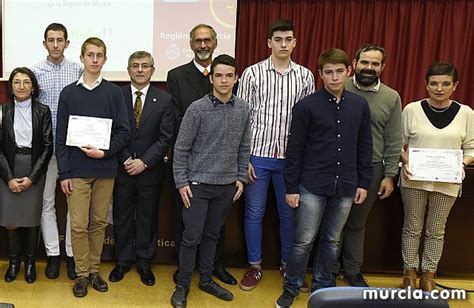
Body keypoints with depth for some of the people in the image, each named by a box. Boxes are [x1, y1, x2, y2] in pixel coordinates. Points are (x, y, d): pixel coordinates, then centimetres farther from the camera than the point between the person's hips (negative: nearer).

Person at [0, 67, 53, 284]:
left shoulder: (42, 111, 0)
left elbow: (47, 146, -3)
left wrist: (32, 177, -9)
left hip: (34, 170, -1)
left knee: (32, 220, 4)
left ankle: (30, 262, 24)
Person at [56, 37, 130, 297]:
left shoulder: (114, 92, 3)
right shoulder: (68, 93, 3)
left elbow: (124, 132, 1)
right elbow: (61, 136, 2)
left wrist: (104, 151, -14)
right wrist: (64, 173, -3)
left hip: (105, 169, 0)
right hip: (77, 170, 0)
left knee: (99, 223, 10)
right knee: (78, 225, 3)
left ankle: (94, 269, 25)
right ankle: (82, 273, 18)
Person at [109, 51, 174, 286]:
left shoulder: (164, 100, -1)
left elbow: (165, 137, -5)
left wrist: (144, 161, -13)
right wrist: (126, 160, -11)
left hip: (150, 170, 0)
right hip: (122, 168, 1)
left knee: (147, 218, 11)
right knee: (122, 217, 11)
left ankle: (144, 263, 26)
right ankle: (123, 261, 28)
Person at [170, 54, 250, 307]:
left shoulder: (243, 109, 1)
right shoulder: (197, 108, -10)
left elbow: (244, 147, 9)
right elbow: (181, 148, -7)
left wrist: (241, 178, 6)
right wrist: (181, 182, -9)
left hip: (227, 185, 3)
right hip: (198, 184, -3)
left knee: (212, 235, 16)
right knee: (192, 237, 4)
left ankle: (206, 280, 32)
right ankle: (182, 285, 21)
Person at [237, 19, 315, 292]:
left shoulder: (305, 76, 3)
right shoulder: (252, 73, -3)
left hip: (291, 157, 2)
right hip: (258, 154, -1)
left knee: (290, 213, 12)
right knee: (254, 212, 8)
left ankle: (288, 265, 30)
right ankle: (255, 266, 25)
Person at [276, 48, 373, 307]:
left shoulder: (360, 105, 4)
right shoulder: (307, 106, -7)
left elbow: (364, 147, 10)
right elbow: (294, 150, -6)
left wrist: (363, 182, 8)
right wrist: (291, 187, -7)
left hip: (345, 187, 4)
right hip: (312, 187, -3)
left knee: (331, 241, 15)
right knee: (303, 242, 4)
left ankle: (323, 287, 33)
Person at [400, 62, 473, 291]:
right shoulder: (412, 109, -3)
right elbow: (398, 143, 2)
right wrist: (405, 162, -14)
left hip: (447, 182, 1)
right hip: (415, 179, -1)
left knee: (436, 231, 12)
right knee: (412, 227, 9)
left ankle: (428, 275, 27)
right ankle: (410, 273, 24)